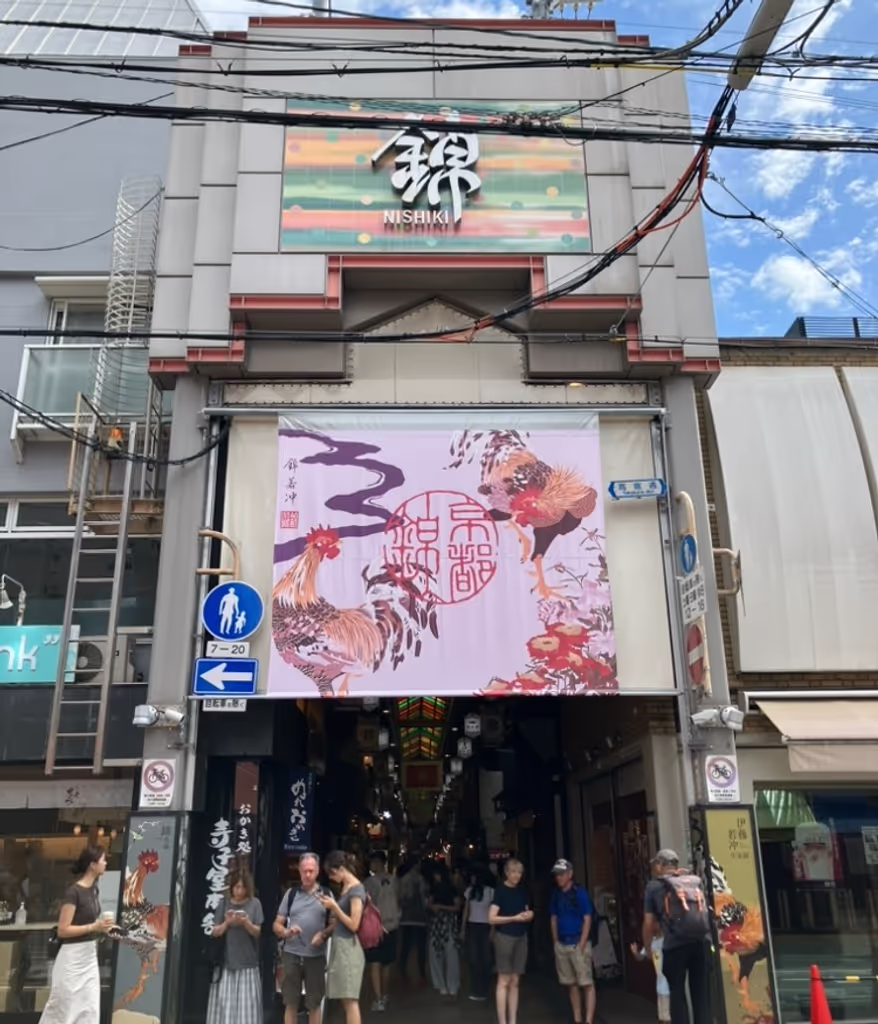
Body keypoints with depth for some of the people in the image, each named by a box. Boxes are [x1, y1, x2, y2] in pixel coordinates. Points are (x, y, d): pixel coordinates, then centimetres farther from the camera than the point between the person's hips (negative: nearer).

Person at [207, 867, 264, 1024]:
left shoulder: (254, 903, -1)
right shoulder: (224, 903, 2)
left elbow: (257, 932, -2)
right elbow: (215, 932, 3)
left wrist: (246, 923, -20)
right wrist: (226, 923, -16)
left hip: (247, 962, -1)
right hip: (226, 961, 1)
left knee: (246, 1005, -3)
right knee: (224, 1004, 1)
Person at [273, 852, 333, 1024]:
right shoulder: (291, 893, 6)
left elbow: (334, 924, 2)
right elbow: (277, 924, 6)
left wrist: (323, 934, -18)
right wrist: (286, 932, -16)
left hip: (316, 956, -1)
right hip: (291, 954, 1)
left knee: (314, 1003, 6)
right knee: (290, 1003, 6)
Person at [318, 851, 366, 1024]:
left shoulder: (356, 889, -14)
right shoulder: (344, 887, 13)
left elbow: (353, 925, -17)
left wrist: (334, 906, -15)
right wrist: (330, 905, 7)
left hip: (348, 947, -9)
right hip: (339, 945, 9)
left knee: (350, 999, -7)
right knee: (343, 999, 10)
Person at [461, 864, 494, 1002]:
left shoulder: (491, 891, -7)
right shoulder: (470, 890, 6)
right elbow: (466, 910, 11)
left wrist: (492, 930, -12)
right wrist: (462, 929, 9)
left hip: (485, 927, -3)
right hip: (471, 927, 3)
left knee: (485, 959, 1)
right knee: (473, 958, 0)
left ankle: (483, 991, 12)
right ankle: (476, 990, 8)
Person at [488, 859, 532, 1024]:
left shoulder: (522, 891, 8)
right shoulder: (500, 890, -9)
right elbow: (491, 918, -14)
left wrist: (529, 915, -3)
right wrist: (514, 918, -19)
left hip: (521, 938, 6)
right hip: (504, 937, -6)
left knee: (515, 982, 8)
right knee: (504, 981, -2)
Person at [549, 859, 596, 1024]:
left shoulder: (579, 893, -8)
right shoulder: (556, 894, 7)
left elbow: (587, 919, -9)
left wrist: (581, 945, -13)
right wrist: (555, 942, 7)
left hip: (577, 943, -6)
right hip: (561, 944, 6)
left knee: (586, 983, -5)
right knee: (571, 984, 11)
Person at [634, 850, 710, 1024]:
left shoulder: (655, 886, 7)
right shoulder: (696, 881, 17)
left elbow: (649, 922, 5)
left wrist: (646, 948, 18)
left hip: (675, 944, -3)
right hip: (701, 941, 3)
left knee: (677, 993, 9)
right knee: (701, 993, 13)